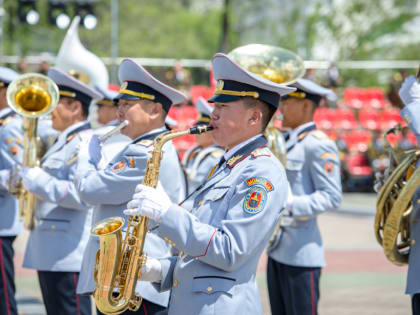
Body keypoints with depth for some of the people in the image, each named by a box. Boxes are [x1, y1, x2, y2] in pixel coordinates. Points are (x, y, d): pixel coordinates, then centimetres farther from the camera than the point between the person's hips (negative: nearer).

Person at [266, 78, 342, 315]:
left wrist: (288, 205, -26)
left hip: (301, 253, -9)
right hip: (278, 250, 9)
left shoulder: (319, 145, -12)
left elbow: (331, 197, -17)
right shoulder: (285, 141, 15)